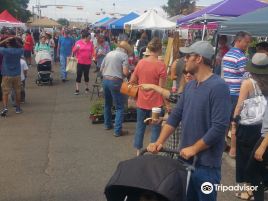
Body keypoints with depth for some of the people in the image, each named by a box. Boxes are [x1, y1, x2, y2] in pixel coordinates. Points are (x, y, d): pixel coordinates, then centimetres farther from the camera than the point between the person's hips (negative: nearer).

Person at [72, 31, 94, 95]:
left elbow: (92, 51, 15)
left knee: (86, 75, 12)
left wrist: (91, 56, -3)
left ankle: (87, 88, 26)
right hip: (80, 62, -3)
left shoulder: (90, 43, 4)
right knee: (79, 75, -3)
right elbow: (74, 51, -2)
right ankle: (77, 90, 1)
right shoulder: (78, 42, -5)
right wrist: (76, 48, -22)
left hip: (88, 62, 3)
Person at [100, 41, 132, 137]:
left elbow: (101, 69, 17)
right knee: (119, 107, 1)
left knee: (107, 104, 23)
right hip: (115, 81, -7)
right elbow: (125, 72, -14)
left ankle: (107, 124, 35)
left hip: (105, 80, 7)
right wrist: (128, 73, 7)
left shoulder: (109, 54, 14)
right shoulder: (124, 55, -5)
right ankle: (117, 130, -3)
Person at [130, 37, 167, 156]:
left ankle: (138, 152, 28)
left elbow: (132, 81, 5)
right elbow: (161, 88, -15)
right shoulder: (161, 65, -15)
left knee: (140, 126, 17)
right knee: (155, 128, 8)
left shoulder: (140, 62, -2)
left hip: (141, 101, 5)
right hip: (155, 102, -4)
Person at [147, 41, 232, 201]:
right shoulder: (190, 85, 8)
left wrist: (194, 149, -18)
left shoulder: (218, 87, -18)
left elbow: (219, 127, -23)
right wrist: (160, 142, -2)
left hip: (206, 163, -7)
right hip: (186, 158, 8)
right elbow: (175, 115, 8)